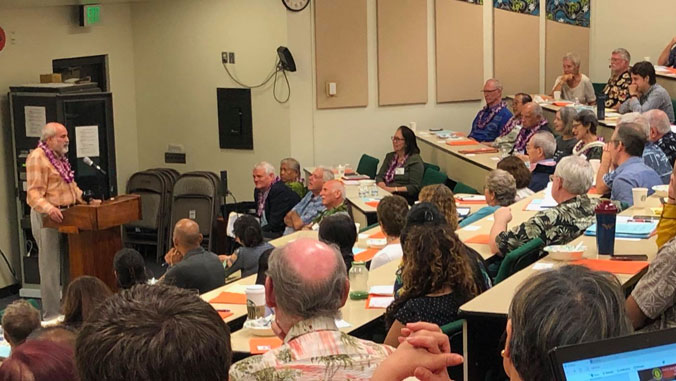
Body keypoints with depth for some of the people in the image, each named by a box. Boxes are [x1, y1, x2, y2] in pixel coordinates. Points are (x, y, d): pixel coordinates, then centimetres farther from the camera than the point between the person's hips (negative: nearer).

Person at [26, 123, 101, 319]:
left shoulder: (60, 157, 18)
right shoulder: (37, 158, -13)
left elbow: (71, 186, 27)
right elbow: (34, 194, -21)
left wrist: (86, 200, 15)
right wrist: (49, 208, -36)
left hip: (66, 215, 9)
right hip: (47, 218, -9)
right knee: (50, 266, -5)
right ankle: (51, 315, 1)